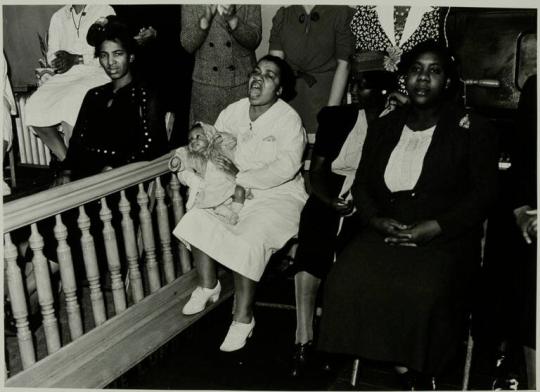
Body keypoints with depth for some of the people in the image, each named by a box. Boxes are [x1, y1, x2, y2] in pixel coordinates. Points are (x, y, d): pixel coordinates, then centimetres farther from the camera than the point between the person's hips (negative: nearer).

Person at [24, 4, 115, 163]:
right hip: (65, 76, 5)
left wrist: (76, 58, -16)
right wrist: (60, 61, -8)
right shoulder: (58, 17, 19)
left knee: (70, 105, -34)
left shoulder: (104, 11, 3)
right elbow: (51, 54, 16)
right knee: (34, 107, -22)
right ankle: (65, 159, -16)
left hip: (96, 72, -5)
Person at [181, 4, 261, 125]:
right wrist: (206, 18, -21)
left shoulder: (249, 5, -1)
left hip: (242, 83, 0)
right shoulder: (191, 5, -3)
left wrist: (232, 19, -24)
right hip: (206, 83, 0)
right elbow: (187, 45, -6)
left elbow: (254, 40, -9)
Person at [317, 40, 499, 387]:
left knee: (423, 292, -33)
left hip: (445, 237, -3)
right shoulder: (384, 127, 17)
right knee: (346, 280, -25)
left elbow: (484, 193, -2)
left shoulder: (472, 130, 5)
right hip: (386, 230, 4)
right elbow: (362, 183, 16)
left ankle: (420, 368, -5)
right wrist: (375, 219, -6)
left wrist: (434, 227, -14)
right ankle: (397, 359, -8)